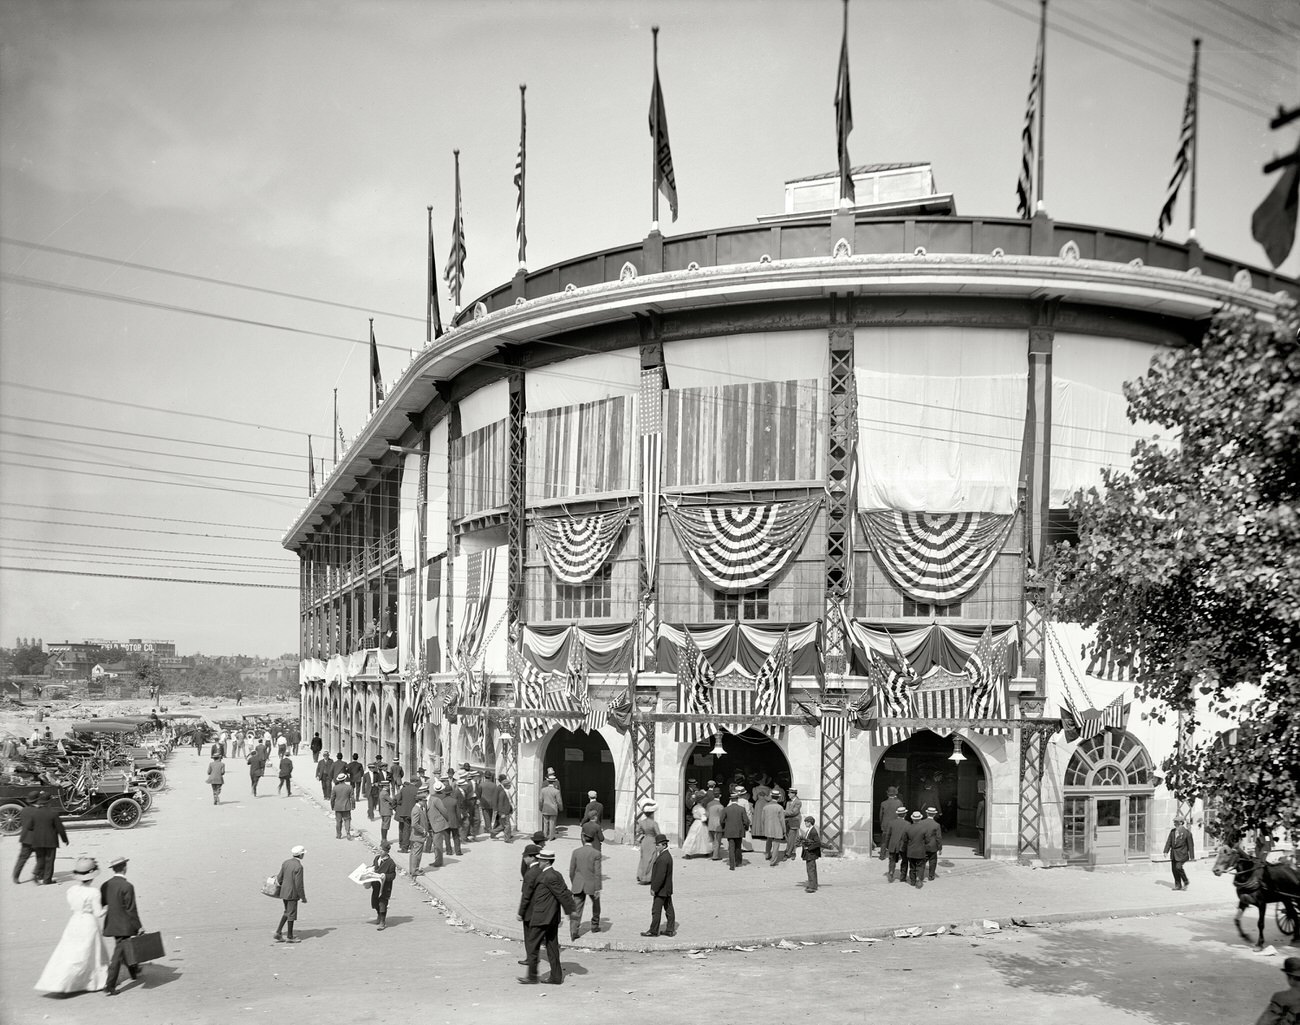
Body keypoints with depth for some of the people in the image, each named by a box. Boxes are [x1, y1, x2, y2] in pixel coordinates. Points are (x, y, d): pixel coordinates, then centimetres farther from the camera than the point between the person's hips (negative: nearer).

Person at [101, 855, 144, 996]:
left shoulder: (105, 886, 1)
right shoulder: (127, 886, -19)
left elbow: (102, 906, 9)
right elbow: (131, 910, -17)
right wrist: (138, 927, -10)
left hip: (111, 925, 8)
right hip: (124, 925, -7)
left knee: (124, 948, 24)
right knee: (118, 954, -3)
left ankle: (133, 971, 43)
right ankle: (110, 985, -5)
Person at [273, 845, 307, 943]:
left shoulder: (286, 862, 1)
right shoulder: (298, 867, -22)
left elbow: (280, 878, 8)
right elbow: (299, 884, -21)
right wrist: (303, 897, -12)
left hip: (284, 892, 7)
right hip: (292, 893, -7)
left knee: (287, 912, 21)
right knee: (291, 914, 4)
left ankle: (278, 932, 15)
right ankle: (290, 937, 12)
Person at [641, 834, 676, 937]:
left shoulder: (663, 859, -24)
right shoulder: (667, 855, 9)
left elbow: (660, 876, -26)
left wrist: (654, 889, -18)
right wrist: (654, 887, 17)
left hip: (661, 890, -10)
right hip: (667, 890, 10)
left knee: (656, 910, 0)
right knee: (669, 909, 12)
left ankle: (653, 931, 9)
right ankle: (670, 930, 18)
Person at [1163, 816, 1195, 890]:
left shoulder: (1186, 832, -8)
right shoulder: (1172, 831, 9)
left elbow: (1190, 845, -4)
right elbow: (1169, 841, 10)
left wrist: (1192, 856, -3)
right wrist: (1166, 851, -1)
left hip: (1181, 853, -6)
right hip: (1174, 853, 6)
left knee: (1178, 867, -18)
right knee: (1174, 869, 4)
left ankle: (1186, 882, 4)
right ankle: (1178, 885, 16)